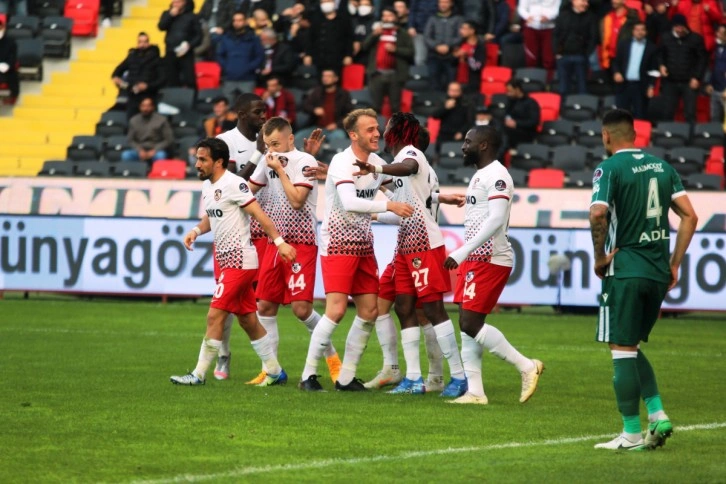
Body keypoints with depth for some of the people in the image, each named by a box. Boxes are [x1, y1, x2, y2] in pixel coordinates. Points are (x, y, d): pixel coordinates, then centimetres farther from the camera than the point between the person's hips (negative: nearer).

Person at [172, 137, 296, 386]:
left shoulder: (233, 184, -15)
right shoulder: (207, 186, 12)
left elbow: (259, 214, -17)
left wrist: (279, 242, -22)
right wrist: (196, 231, 7)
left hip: (239, 260, -9)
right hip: (227, 260, 9)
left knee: (215, 316, -9)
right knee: (248, 320, 13)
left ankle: (199, 374, -5)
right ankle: (275, 372, 21)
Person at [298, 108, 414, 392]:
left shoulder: (377, 163, 7)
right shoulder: (342, 163, -17)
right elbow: (349, 202, -32)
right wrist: (388, 206, -35)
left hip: (363, 246, 8)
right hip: (337, 244, -8)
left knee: (369, 311, 4)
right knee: (336, 310, -15)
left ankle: (346, 377, 12)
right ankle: (309, 375, -5)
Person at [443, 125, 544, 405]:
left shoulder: (496, 176, -14)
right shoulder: (480, 175, 18)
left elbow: (496, 220, -24)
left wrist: (462, 253, -27)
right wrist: (463, 256, 19)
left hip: (490, 260, -10)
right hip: (475, 259, 10)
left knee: (471, 324, -13)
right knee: (468, 324, 6)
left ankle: (526, 367, -5)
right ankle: (475, 392, 7)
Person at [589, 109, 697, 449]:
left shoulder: (610, 168, -7)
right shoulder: (662, 166, 12)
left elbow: (598, 213, -23)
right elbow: (689, 216, 10)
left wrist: (599, 256, -9)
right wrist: (674, 264, 13)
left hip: (625, 270, -6)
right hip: (658, 273, 6)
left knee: (622, 350, -1)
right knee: (632, 348, 19)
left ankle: (632, 434, 0)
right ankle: (657, 413, 6)